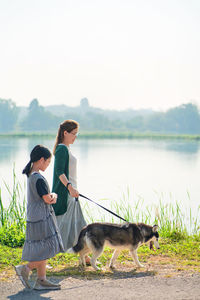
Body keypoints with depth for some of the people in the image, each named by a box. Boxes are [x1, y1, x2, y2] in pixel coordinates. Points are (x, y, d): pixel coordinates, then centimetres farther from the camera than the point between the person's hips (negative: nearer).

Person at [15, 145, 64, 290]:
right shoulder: (39, 178, -19)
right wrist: (54, 196, 5)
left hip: (34, 217, 10)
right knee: (49, 248, -4)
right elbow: (48, 199, -16)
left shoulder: (31, 175, 12)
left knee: (42, 251, 12)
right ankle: (26, 268, -1)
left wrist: (51, 197, -2)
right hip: (42, 218, -10)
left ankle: (41, 280, 15)